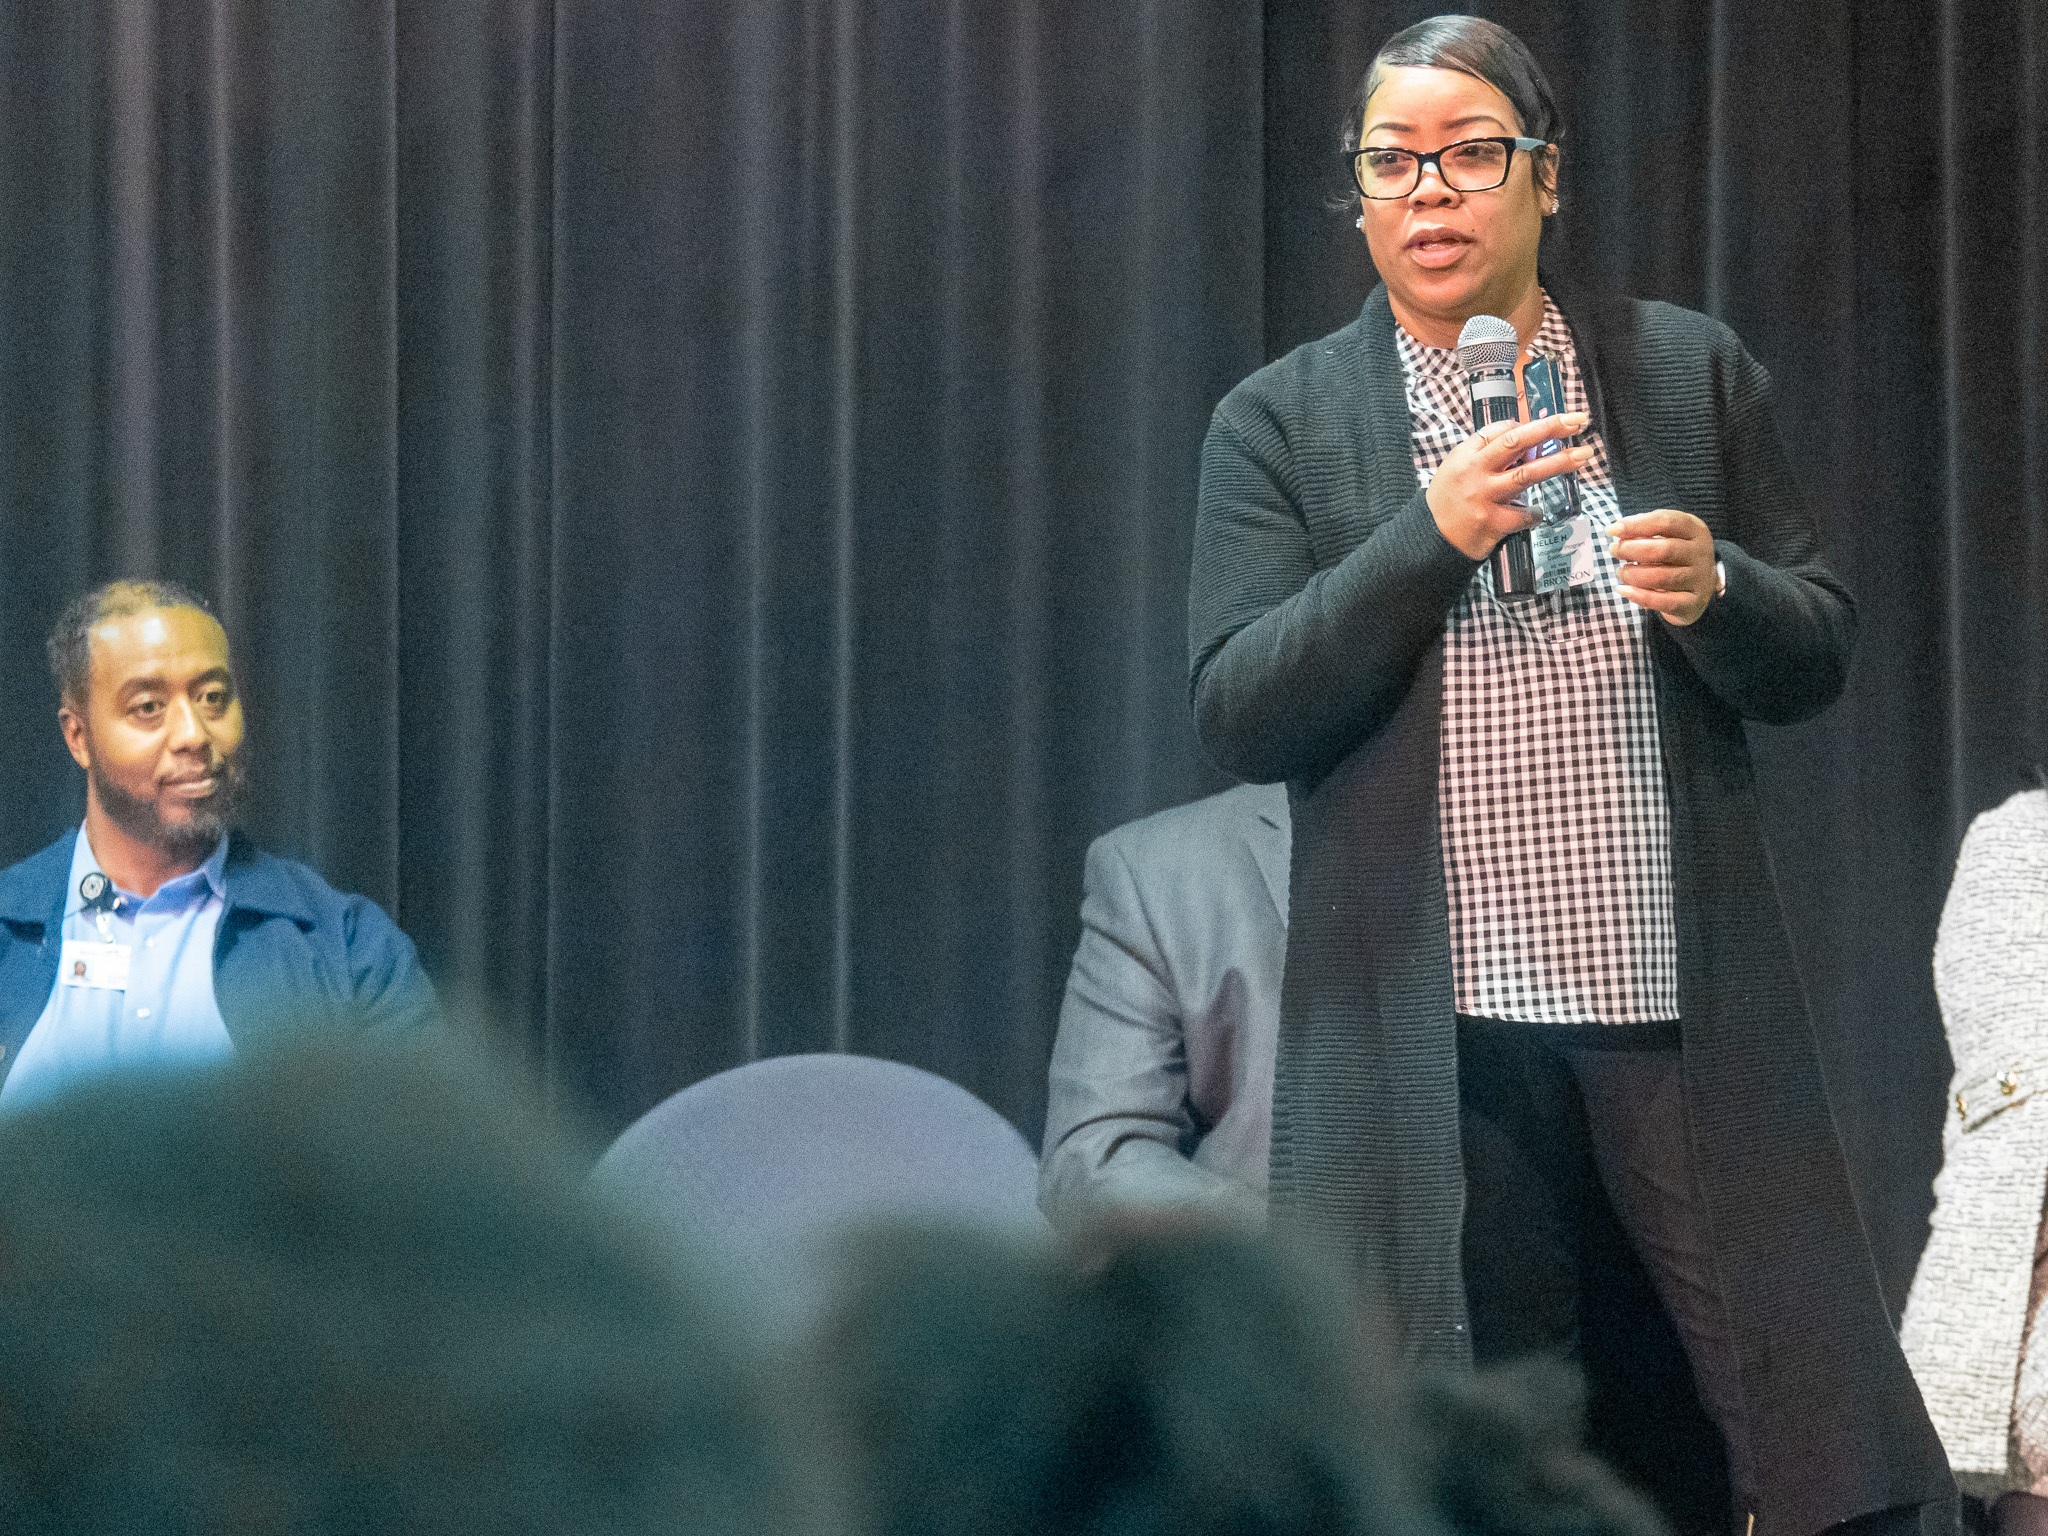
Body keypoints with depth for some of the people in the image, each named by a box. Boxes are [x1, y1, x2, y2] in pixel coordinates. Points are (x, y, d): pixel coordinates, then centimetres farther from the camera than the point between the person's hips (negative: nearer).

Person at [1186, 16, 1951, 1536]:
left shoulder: (1693, 374, 10)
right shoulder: (1281, 423, 6)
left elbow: (1817, 657, 11)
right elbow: (1238, 715, -3)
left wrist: (1714, 592, -11)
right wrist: (1433, 536, -14)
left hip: (1688, 1012, 1)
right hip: (1436, 1034, -1)